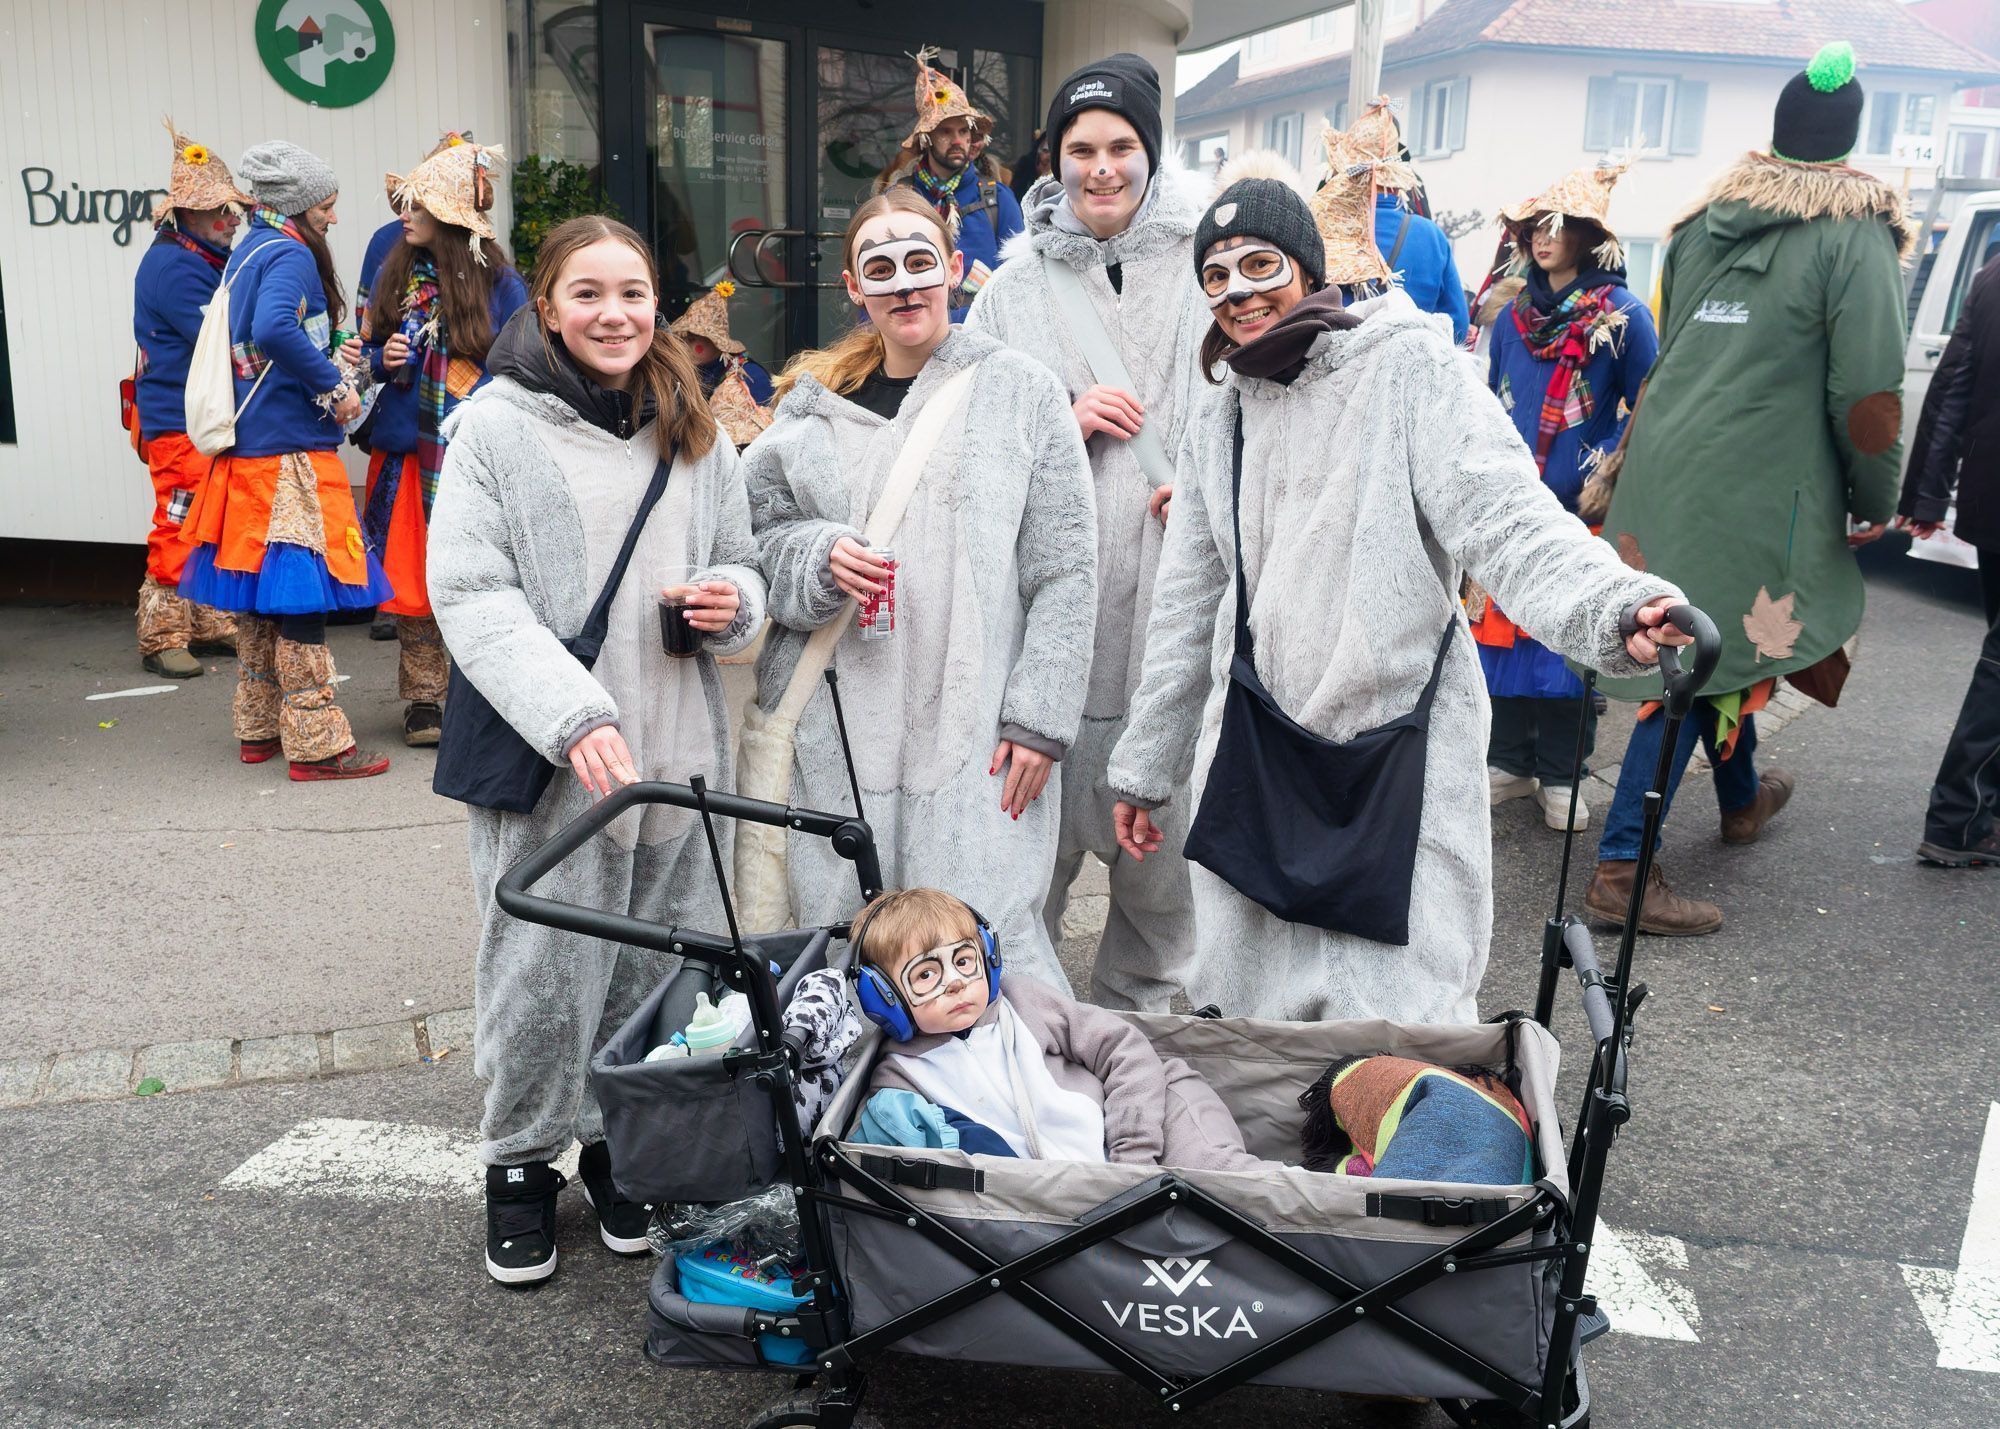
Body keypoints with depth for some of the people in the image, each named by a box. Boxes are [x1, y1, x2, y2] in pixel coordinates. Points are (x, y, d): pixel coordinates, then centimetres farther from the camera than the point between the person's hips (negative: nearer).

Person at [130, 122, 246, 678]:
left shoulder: (207, 259, 14)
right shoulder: (173, 266, -16)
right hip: (178, 422, -10)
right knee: (179, 530, -5)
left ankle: (207, 624, 24)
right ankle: (162, 638, 3)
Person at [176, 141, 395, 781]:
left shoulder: (247, 250, 17)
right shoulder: (290, 256, -12)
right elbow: (274, 330, -30)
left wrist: (326, 365, 19)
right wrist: (334, 387, -20)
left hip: (248, 451, 10)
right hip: (291, 451, -10)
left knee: (261, 592, 14)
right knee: (301, 589, -7)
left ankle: (259, 728, 24)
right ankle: (316, 743, -3)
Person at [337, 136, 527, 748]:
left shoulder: (498, 283, -2)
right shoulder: (396, 273, 10)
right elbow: (371, 349, 16)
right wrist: (382, 359, -6)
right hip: (408, 450, 4)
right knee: (412, 573, 5)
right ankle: (423, 698, 15)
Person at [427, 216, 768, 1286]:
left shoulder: (693, 433, 12)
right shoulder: (496, 427, -4)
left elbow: (740, 560, 21)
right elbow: (470, 596, -11)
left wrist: (733, 598, -4)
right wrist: (574, 717, -23)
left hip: (679, 753, 4)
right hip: (545, 756, -4)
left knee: (656, 966, 12)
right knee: (541, 971, 3)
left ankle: (622, 1145, 33)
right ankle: (522, 1160, 26)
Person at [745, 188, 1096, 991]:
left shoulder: (1022, 391, 6)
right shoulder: (813, 405, 14)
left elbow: (1065, 572, 1)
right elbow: (760, 533, 15)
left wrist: (1038, 719, -6)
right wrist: (820, 556, -8)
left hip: (977, 738, -3)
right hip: (837, 732, 3)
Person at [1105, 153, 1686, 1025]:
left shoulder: (1407, 365, -3)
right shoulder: (1220, 416, 14)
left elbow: (1502, 513, -16)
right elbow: (1189, 604, 18)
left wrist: (1606, 605, -37)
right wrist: (1145, 767, 20)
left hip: (1401, 748, -5)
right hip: (1256, 749, 5)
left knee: (1402, 1017, -4)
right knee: (1245, 1006, 10)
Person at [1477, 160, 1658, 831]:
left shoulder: (1624, 318, -5)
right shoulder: (1515, 315, 10)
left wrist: (1602, 472, -13)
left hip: (1581, 514, -4)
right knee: (1503, 627, 7)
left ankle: (1560, 774, 15)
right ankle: (1509, 760, 21)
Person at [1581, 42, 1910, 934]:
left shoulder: (1704, 224, 11)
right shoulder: (1856, 238, -8)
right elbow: (1867, 390, -12)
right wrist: (1875, 502, 0)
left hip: (1665, 462, 7)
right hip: (1757, 488, -7)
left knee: (1713, 644, 23)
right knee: (1705, 660, -2)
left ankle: (1742, 797, 46)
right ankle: (1622, 870, -3)